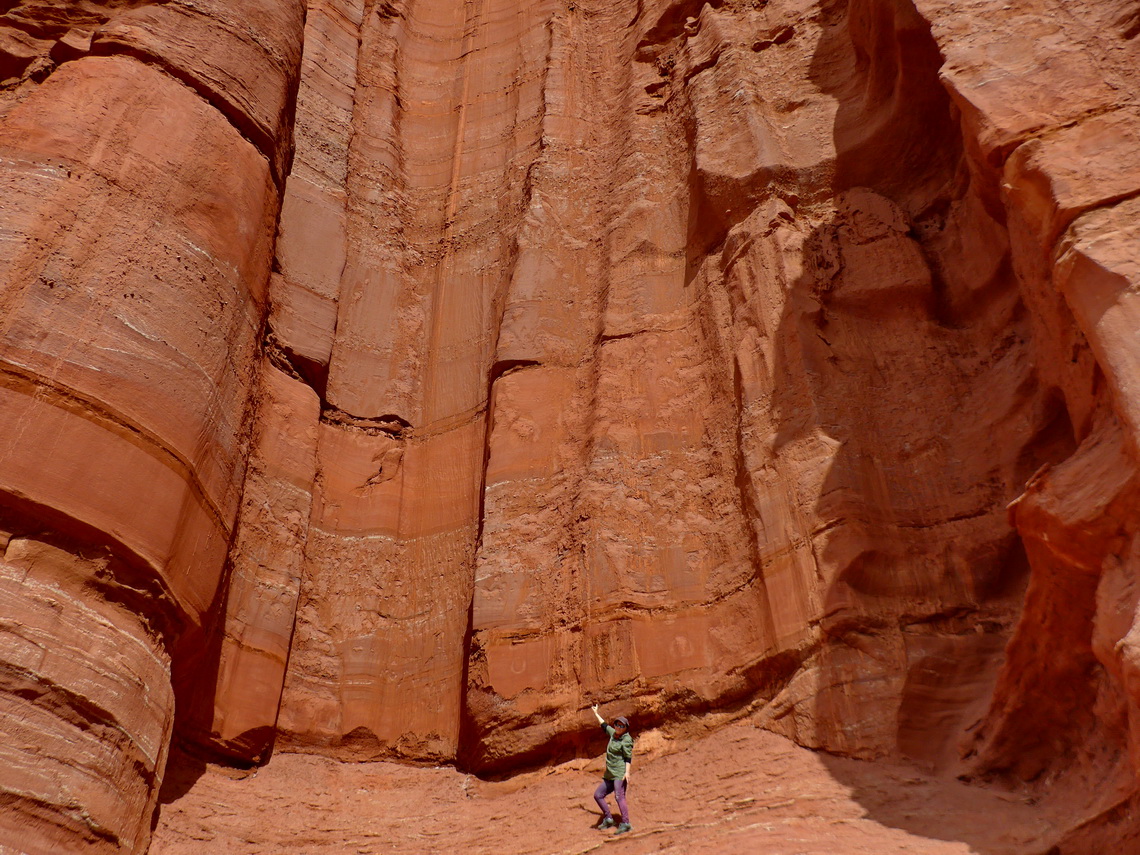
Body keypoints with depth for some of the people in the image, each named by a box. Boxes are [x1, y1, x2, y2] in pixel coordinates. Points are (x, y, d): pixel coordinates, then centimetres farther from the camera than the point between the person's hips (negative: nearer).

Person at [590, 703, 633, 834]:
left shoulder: (626, 740, -8)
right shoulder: (613, 733, 14)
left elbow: (628, 758, -13)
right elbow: (604, 725, 32)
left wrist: (627, 772, -25)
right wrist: (596, 714, 43)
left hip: (620, 774, -9)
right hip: (610, 774, 9)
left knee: (619, 796, -21)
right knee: (598, 795, 9)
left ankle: (625, 823, -26)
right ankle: (608, 819, 16)